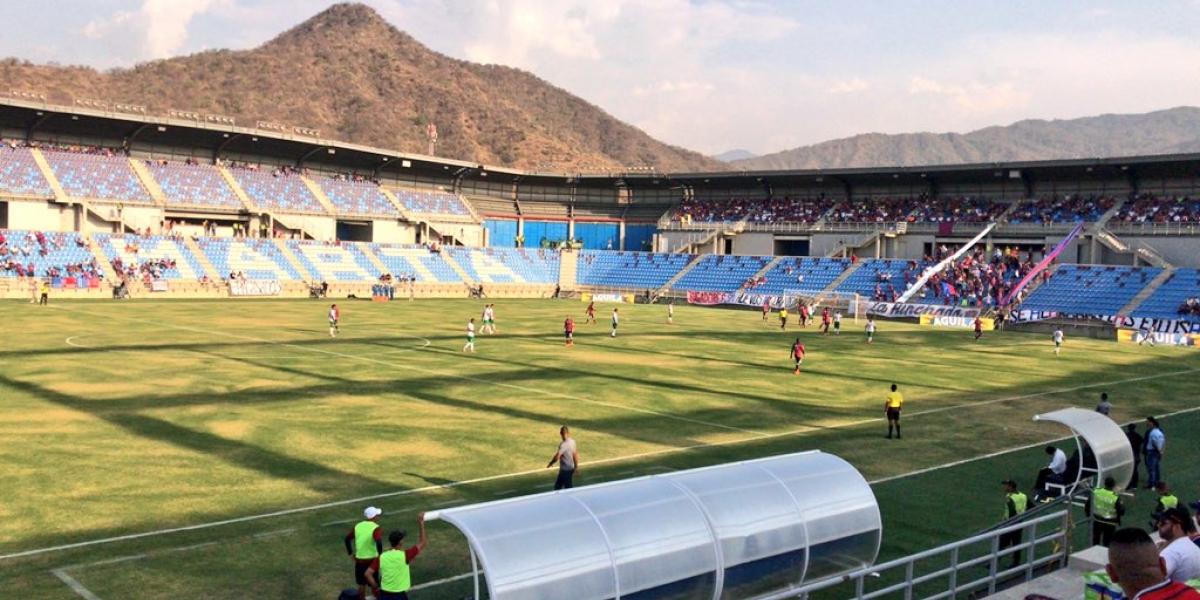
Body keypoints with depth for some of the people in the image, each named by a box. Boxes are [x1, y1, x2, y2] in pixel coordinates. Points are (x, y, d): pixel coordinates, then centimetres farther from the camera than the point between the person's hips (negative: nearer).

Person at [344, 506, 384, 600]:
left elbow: (347, 539, 5)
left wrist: (351, 553, 12)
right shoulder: (375, 528, -17)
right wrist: (380, 554, -16)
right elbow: (379, 542, -30)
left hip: (359, 560, 4)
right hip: (372, 559, -4)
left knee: (362, 584, 16)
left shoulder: (357, 526, 1)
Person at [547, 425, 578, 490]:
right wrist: (576, 467, 23)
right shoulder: (572, 441, 4)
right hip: (571, 468, 9)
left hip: (566, 470, -9)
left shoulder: (564, 444, -23)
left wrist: (550, 463, -9)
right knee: (557, 486, 17)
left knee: (569, 489, 1)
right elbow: (575, 454, 13)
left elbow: (557, 456, -28)